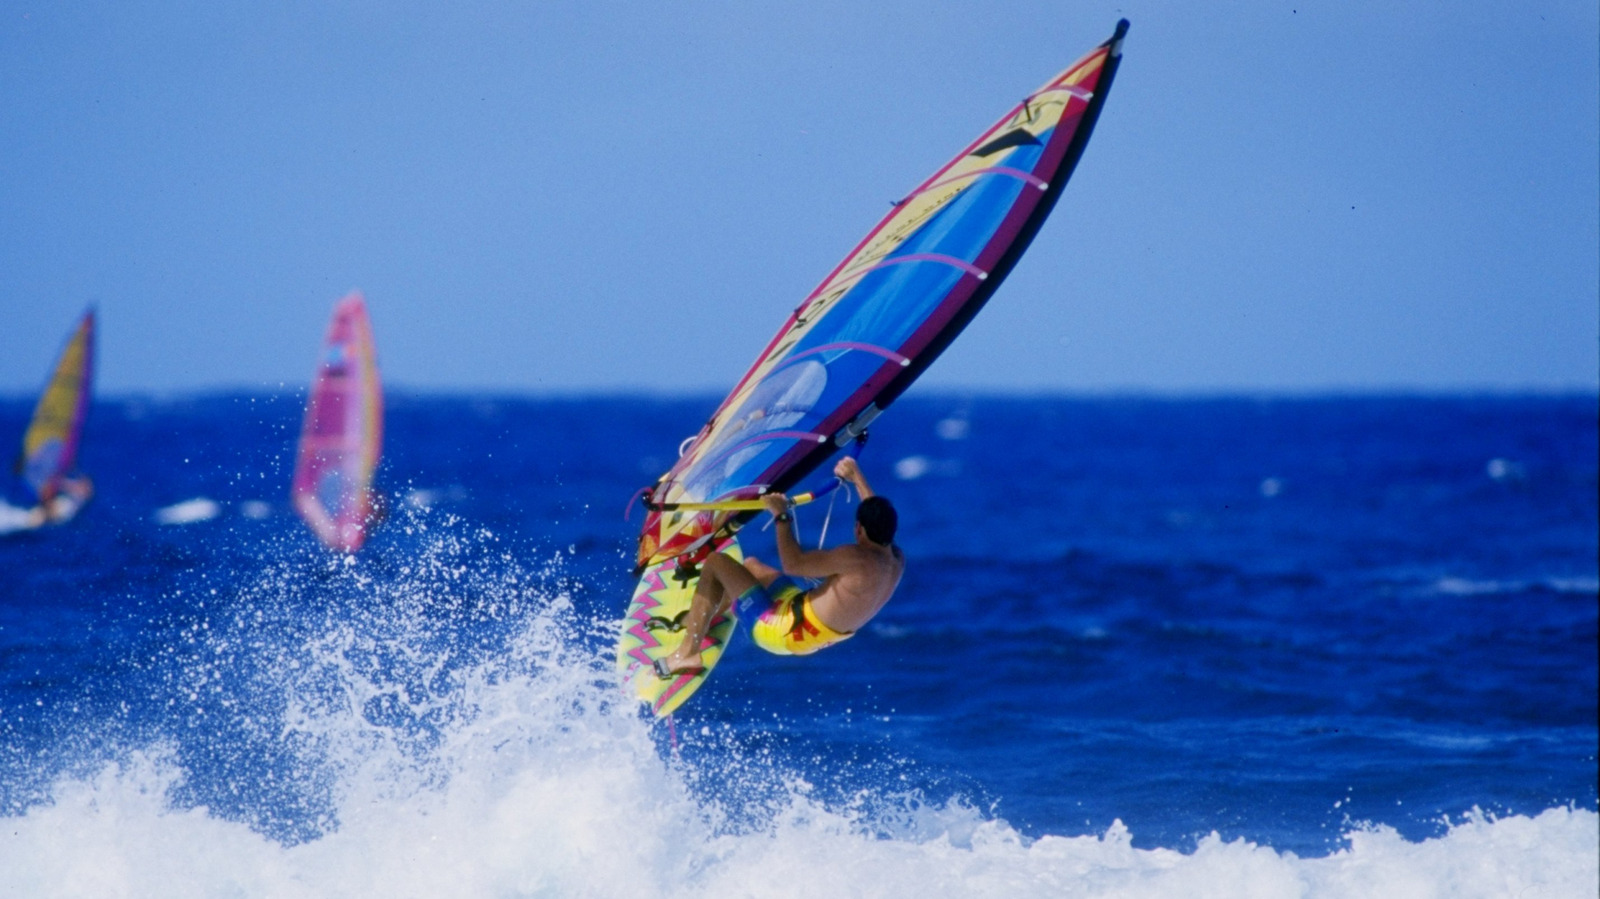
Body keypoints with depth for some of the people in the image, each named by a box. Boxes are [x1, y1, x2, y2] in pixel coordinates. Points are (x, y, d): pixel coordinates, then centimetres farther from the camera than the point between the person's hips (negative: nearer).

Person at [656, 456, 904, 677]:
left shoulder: (857, 559, -32)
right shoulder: (897, 561, -7)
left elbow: (793, 564, -29)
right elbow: (879, 518, 15)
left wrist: (782, 516, -19)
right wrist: (858, 478, 23)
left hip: (783, 631, -10)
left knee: (715, 563, -2)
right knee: (751, 565, 30)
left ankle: (686, 655, 3)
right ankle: (692, 623, 44)